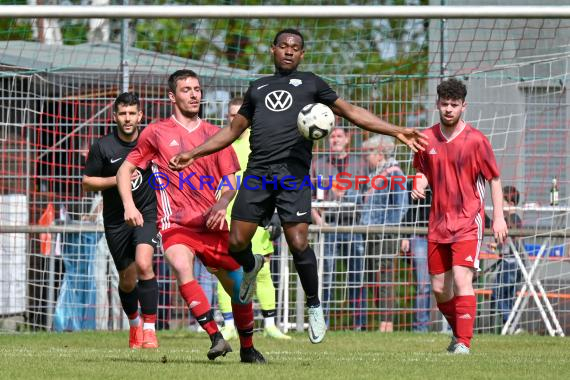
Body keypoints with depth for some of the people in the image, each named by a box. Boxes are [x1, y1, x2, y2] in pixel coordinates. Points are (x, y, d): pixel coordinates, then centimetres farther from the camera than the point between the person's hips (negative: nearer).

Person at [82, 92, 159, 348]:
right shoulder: (102, 147, -8)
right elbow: (86, 182, -3)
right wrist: (117, 180, -17)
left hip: (146, 213, -1)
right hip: (116, 219, 1)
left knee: (143, 265, -24)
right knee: (127, 280, 10)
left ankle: (149, 330, -20)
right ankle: (134, 324, 38)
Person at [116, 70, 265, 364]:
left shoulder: (215, 135, 13)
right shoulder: (156, 133, 6)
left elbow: (230, 182, 13)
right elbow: (125, 169, 11)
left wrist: (221, 205, -9)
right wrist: (129, 205, -5)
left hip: (212, 224, 3)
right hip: (175, 223, -3)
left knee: (239, 286, 2)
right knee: (182, 267, -32)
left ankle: (247, 348, 24)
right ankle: (215, 337, -36)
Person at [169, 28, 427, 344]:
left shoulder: (310, 83, 16)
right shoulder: (258, 88, 25)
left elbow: (351, 112, 14)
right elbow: (233, 131, 30)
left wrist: (397, 131, 6)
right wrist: (193, 154, 26)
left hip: (293, 173, -3)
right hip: (257, 173, 3)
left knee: (298, 244, -15)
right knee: (236, 242, -4)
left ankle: (314, 307, 4)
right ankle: (251, 266, 32)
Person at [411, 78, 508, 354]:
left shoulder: (476, 140, -7)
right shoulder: (427, 139, 4)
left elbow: (494, 179, -1)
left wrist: (499, 217, -6)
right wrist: (419, 185, -5)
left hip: (468, 221, -5)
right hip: (438, 222, 5)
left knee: (461, 279, -19)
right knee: (439, 288, 8)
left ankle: (464, 342, -17)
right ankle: (459, 331, 32)